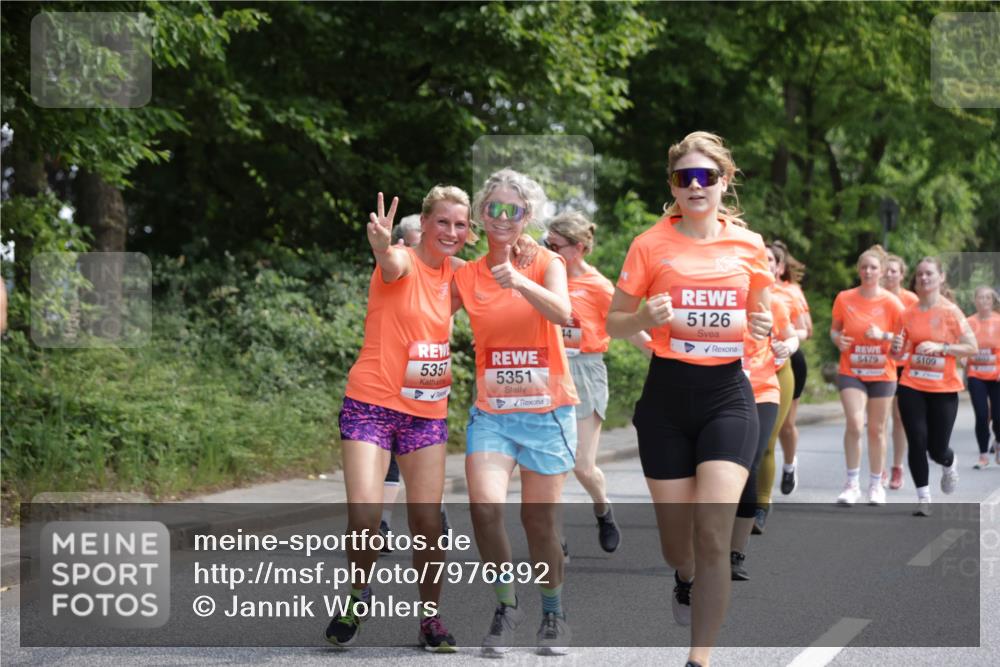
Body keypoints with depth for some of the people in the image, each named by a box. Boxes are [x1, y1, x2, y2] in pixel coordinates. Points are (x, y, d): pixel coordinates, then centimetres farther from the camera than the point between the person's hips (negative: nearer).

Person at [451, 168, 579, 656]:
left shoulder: (546, 263, -1)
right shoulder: (465, 276, 6)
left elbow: (562, 312, -20)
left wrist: (521, 282, -38)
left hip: (547, 410, -1)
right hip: (491, 412, 2)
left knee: (540, 520, 2)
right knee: (485, 504, -19)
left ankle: (553, 614, 25)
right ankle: (506, 605, 2)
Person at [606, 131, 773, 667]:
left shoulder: (749, 245, 3)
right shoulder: (650, 245, -2)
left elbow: (763, 315, 17)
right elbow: (614, 324, 4)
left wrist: (763, 326, -7)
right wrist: (646, 317, -18)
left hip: (727, 393, 0)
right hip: (667, 396, 0)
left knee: (713, 532, -14)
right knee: (676, 538, 9)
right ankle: (686, 577, 47)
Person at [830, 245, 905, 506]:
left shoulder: (891, 302, -6)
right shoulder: (844, 298, -1)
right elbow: (834, 329, 11)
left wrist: (884, 336, -20)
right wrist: (837, 338, -12)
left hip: (882, 374, 0)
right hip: (851, 372, 0)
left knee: (877, 429, 7)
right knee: (854, 423, -16)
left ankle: (876, 484, 22)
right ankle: (852, 483, -7)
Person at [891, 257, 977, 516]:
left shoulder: (950, 312, -6)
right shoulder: (908, 313, 4)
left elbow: (972, 348, -7)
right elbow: (900, 352, 14)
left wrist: (941, 347, -19)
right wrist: (897, 348, -10)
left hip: (944, 389, -2)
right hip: (911, 387, 2)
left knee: (937, 449, 1)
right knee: (917, 443, -6)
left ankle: (950, 464, 38)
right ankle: (923, 498, 7)